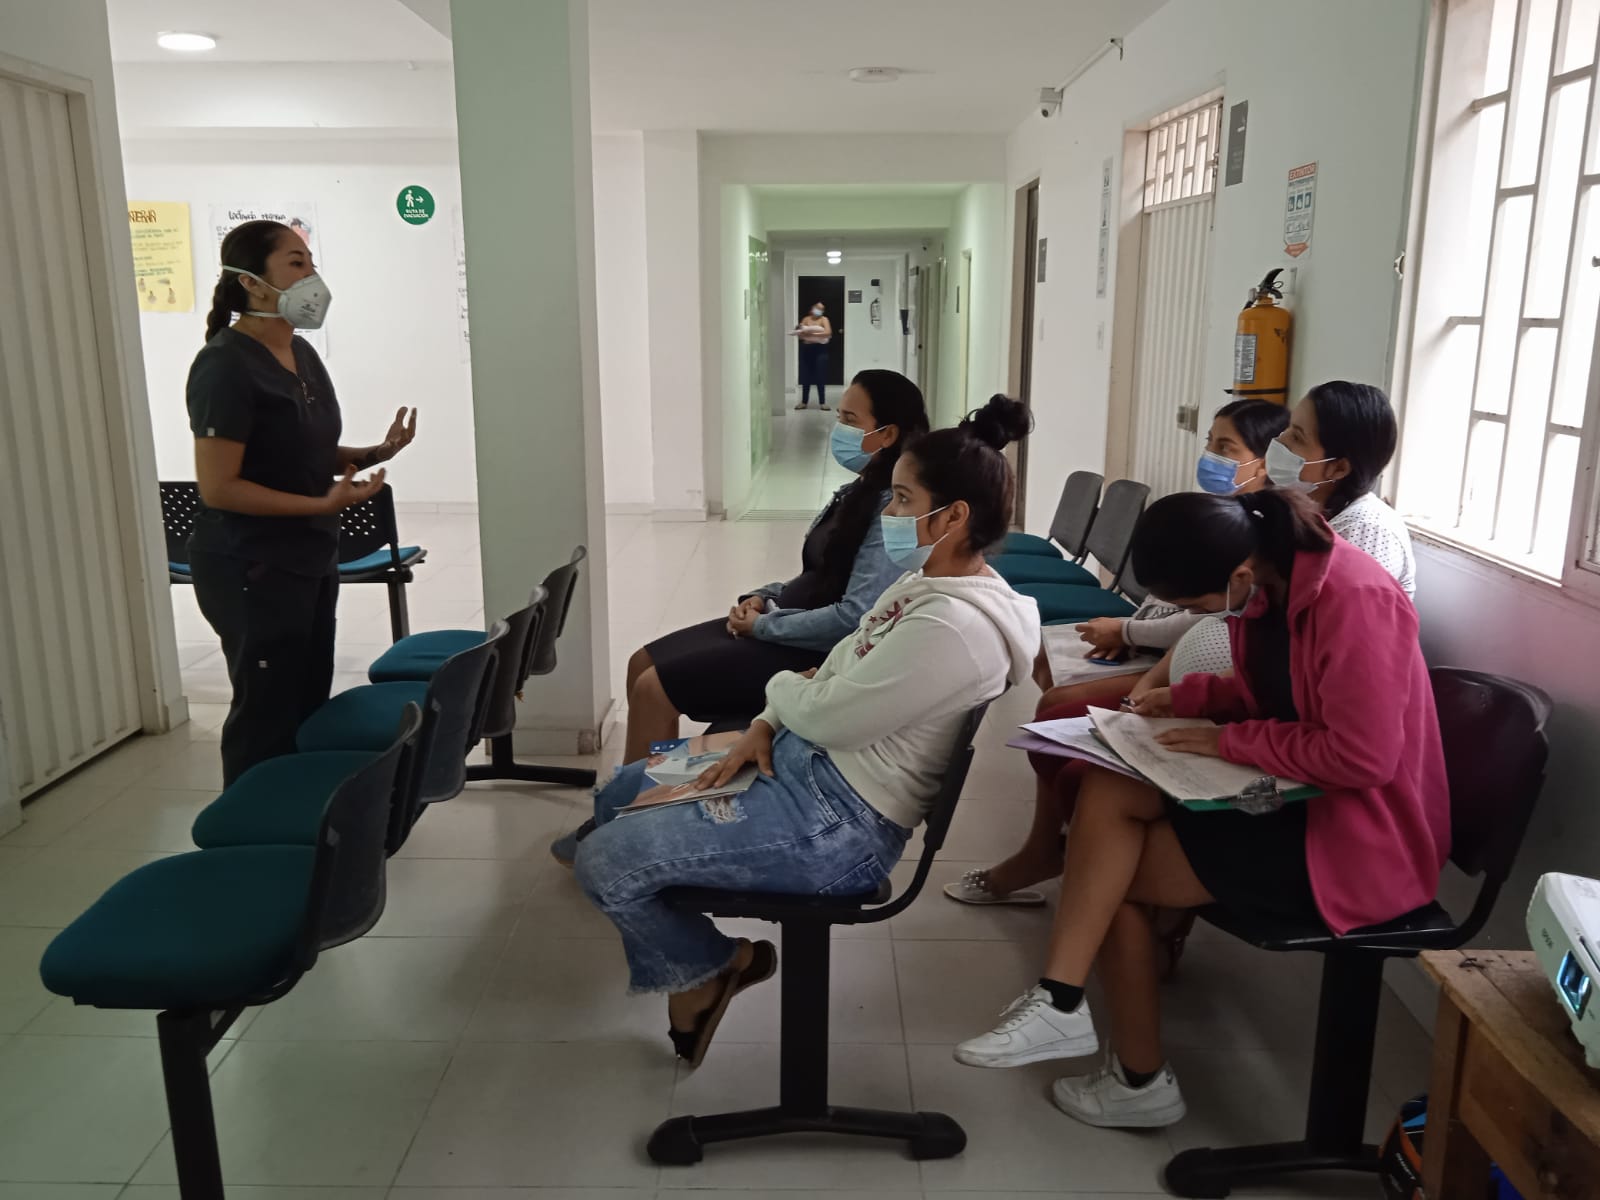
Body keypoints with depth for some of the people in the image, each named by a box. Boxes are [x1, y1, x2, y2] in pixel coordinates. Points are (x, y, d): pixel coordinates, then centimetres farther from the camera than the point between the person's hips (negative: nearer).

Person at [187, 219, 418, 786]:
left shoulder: (302, 354, 9)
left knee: (310, 706, 15)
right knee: (266, 714, 1)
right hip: (251, 569, -8)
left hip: (310, 560, 9)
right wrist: (325, 503, -23)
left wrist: (374, 453, 1)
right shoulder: (226, 366, -17)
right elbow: (217, 487, -21)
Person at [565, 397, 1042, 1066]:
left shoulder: (953, 626, -26)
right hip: (798, 756, 11)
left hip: (840, 824, -11)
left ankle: (709, 969, 13)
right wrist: (765, 727, -1)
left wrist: (781, 686, -1)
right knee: (618, 797, 21)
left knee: (602, 862, -12)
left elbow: (828, 715, -23)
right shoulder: (928, 582, 6)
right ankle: (689, 968, 30)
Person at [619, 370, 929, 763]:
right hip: (788, 624, 10)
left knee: (654, 688, -13)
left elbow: (853, 618, -26)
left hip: (818, 654, -10)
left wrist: (763, 624, -16)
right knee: (643, 662, 6)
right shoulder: (858, 492, 10)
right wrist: (763, 597, 2)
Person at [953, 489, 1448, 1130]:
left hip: (1354, 837, -8)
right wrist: (1190, 695, -1)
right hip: (1291, 795, 8)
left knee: (1114, 871, -10)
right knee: (1104, 793, -13)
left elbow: (1363, 757, -27)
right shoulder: (1265, 584, 1)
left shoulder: (1354, 600, -25)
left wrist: (1231, 741, -19)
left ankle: (1140, 1079, 5)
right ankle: (1061, 1001, -11)